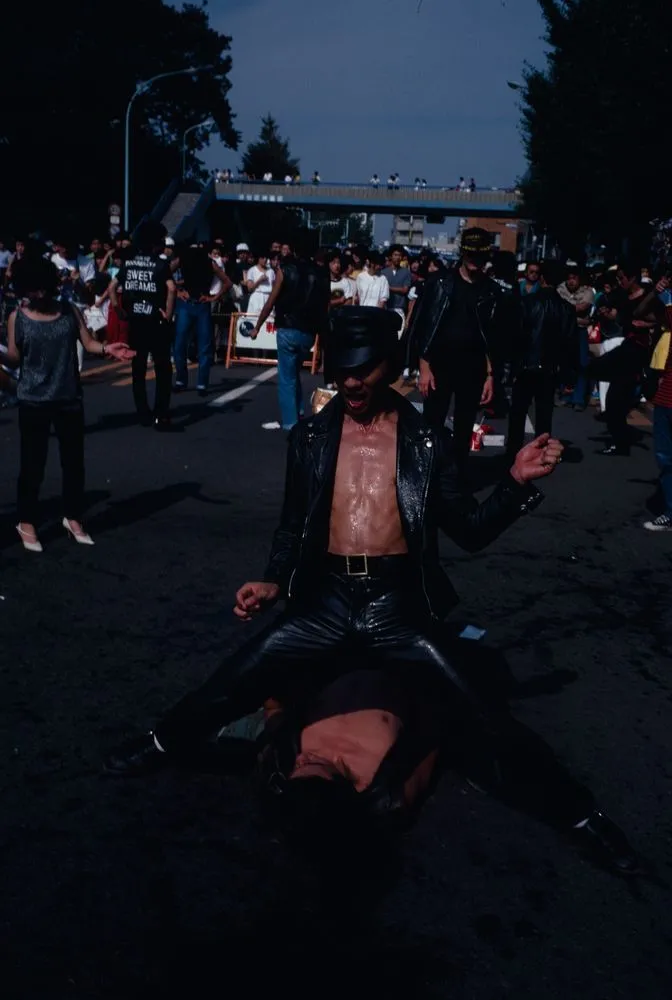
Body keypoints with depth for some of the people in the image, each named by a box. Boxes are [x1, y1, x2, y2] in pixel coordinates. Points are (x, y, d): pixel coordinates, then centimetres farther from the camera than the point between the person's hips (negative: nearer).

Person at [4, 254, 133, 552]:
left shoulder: (69, 312, 2)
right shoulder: (17, 318, -3)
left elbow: (88, 343, -3)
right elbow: (14, 357, -5)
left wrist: (106, 349, -22)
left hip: (69, 399, 3)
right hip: (33, 402, -2)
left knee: (73, 461, 11)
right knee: (33, 464, 3)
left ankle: (73, 518, 28)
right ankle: (27, 523, 19)